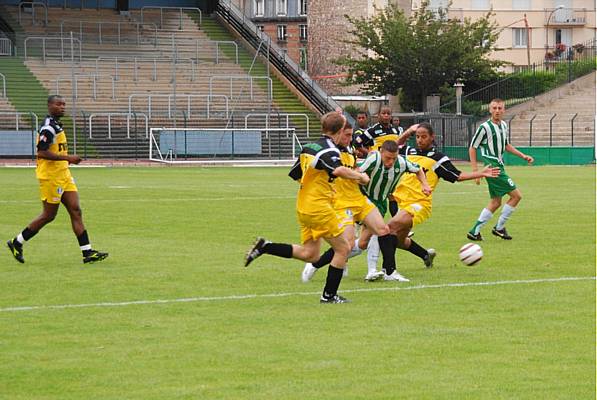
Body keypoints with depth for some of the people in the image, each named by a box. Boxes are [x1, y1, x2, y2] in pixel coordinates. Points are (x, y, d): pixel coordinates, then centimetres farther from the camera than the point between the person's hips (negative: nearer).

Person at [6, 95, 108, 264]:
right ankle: (17, 243, 13)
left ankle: (87, 252, -2)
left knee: (76, 211, 1)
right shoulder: (48, 128, -17)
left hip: (63, 175, 10)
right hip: (51, 177, -10)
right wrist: (67, 158, -25)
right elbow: (42, 153, -25)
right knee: (48, 216, -1)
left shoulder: (56, 125, 15)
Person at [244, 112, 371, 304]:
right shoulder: (329, 150, -14)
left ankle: (264, 246, 6)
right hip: (319, 207, -8)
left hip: (303, 207, 8)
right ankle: (329, 294, 6)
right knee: (343, 248, 4)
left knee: (309, 254, 15)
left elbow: (295, 174, 19)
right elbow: (338, 170, -34)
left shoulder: (308, 148, 11)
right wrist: (359, 176, -20)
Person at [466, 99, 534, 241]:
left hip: (499, 167, 9)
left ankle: (474, 231, 13)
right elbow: (472, 148, -8)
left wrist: (523, 156, 16)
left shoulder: (504, 125, 10)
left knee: (496, 202, 10)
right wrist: (475, 171, -12)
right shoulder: (485, 127, -13)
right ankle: (499, 227, 1)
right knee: (516, 195, -8)